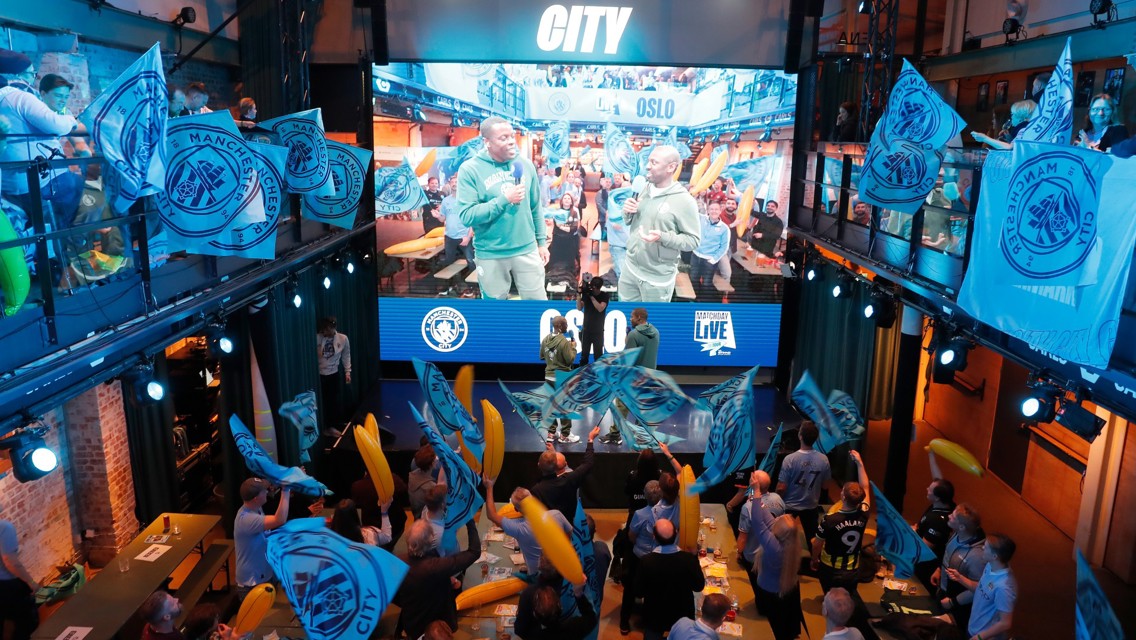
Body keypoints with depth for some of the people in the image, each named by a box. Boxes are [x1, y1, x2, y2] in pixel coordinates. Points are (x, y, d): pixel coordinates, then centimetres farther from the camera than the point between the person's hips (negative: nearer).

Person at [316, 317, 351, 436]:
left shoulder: (343, 339, -7)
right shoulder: (317, 338, -13)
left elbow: (346, 356, 3)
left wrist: (347, 372, 2)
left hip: (333, 374, 2)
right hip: (318, 374, -1)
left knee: (334, 400, 8)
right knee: (321, 401, 6)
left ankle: (332, 426, 24)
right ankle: (323, 427, 21)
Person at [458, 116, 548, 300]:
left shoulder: (525, 165, 2)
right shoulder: (470, 169, -10)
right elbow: (467, 216, -17)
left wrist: (541, 242, 11)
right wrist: (504, 199, -22)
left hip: (527, 250, 3)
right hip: (490, 255, -3)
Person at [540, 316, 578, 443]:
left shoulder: (545, 339, 2)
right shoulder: (564, 341, -20)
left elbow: (542, 357, 12)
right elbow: (570, 360, -17)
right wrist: (573, 348, -4)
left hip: (549, 377, 7)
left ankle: (551, 432, 21)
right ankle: (565, 435, 10)